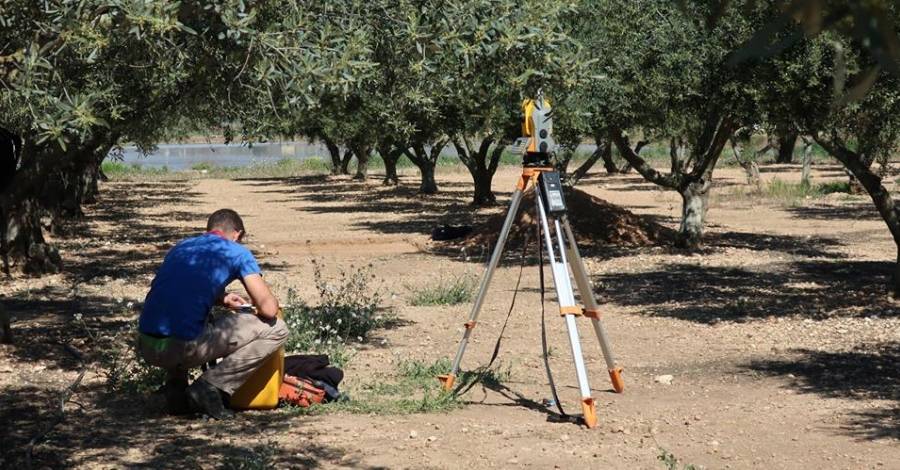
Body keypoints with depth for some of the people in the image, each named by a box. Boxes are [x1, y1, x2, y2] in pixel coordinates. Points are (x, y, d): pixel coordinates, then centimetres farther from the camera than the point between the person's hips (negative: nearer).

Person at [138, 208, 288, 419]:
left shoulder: (180, 247, 24)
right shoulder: (237, 252, 7)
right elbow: (268, 309, 1)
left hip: (145, 347, 6)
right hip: (184, 348, -6)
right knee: (276, 330, 5)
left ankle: (175, 390, 22)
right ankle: (210, 386, -4)